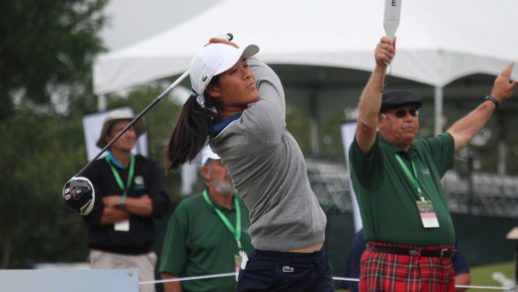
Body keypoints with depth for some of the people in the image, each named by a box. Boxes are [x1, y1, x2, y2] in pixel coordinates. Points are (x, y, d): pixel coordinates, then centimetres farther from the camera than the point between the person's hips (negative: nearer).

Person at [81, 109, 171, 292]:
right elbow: (94, 215, -11)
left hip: (141, 257, 3)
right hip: (106, 256, -3)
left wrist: (121, 201, -8)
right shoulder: (94, 172, 1)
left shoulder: (148, 168, 10)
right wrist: (140, 205, -5)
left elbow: (161, 205, -4)